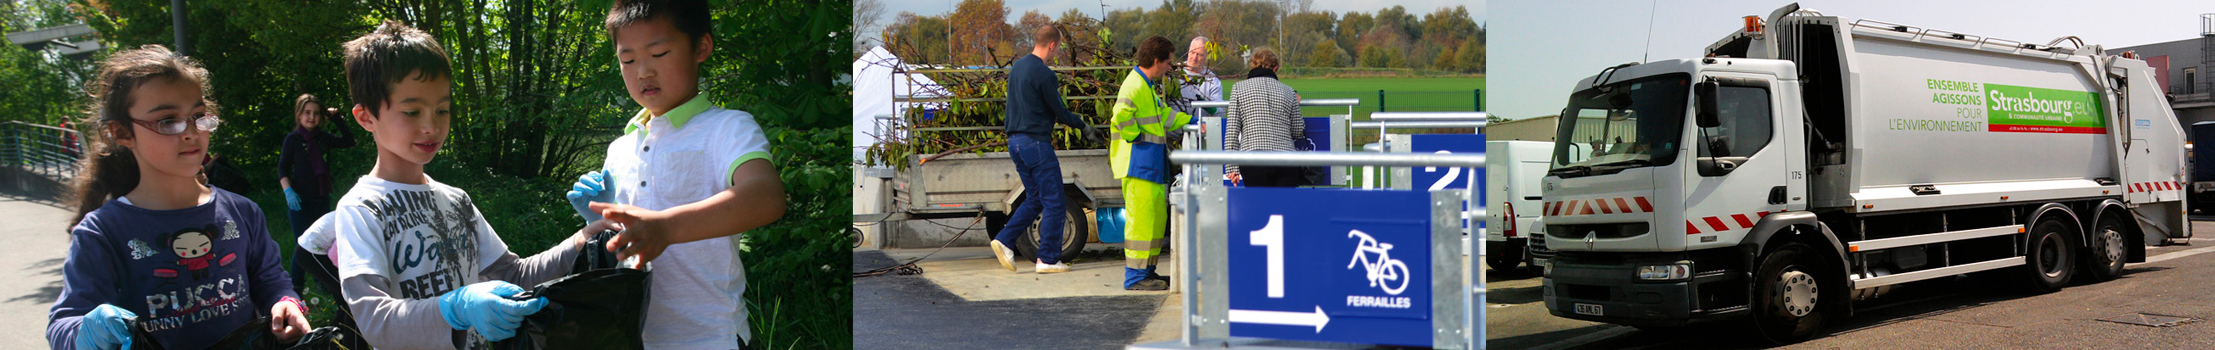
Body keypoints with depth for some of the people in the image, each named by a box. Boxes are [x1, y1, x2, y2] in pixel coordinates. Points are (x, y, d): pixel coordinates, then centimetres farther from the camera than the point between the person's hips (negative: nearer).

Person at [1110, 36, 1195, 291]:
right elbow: (1121, 116, -31)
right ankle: (1135, 276, -5)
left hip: (1151, 163, 11)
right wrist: (1135, 137, -19)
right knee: (1142, 217, -9)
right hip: (1139, 162, -11)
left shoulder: (1147, 86, 20)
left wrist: (1192, 122, 33)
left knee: (1157, 217, 13)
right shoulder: (1135, 86, -15)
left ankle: (1146, 271, 20)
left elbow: (1163, 114, 35)